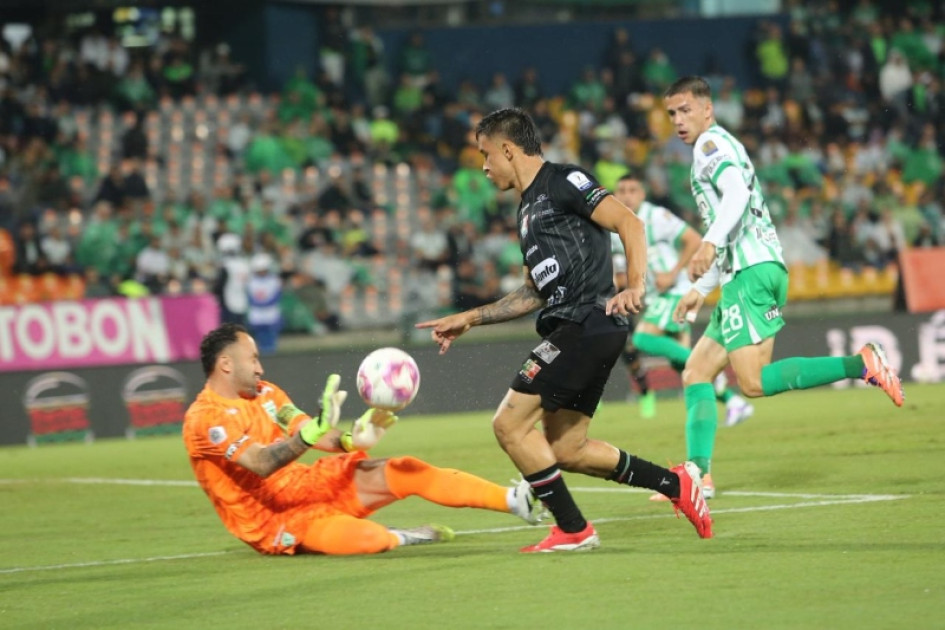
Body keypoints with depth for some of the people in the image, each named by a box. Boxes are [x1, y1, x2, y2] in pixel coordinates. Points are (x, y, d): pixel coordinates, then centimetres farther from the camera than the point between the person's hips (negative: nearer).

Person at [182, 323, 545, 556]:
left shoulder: (264, 393, 8)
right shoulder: (205, 418, -17)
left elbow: (314, 437, 4)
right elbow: (260, 464, -31)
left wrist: (352, 440, -18)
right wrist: (313, 431, -45)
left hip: (305, 485, 8)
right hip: (275, 519, -8)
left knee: (408, 472, -7)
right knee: (365, 538, -36)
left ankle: (514, 500, -6)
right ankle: (401, 538, -4)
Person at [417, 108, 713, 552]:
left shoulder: (563, 182, -5)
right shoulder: (529, 209, 23)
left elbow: (629, 223, -15)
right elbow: (535, 292, 30)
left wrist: (635, 287, -29)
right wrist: (470, 319, 27)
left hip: (589, 323, -10)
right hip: (571, 330, 10)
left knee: (510, 423, -12)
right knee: (565, 450, 12)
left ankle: (572, 530, -6)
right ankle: (676, 484, 18)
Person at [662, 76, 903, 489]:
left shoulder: (711, 142, 0)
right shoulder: (721, 148, 29)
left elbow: (737, 192, -21)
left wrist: (710, 243, -34)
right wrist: (702, 289, 34)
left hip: (751, 271, -10)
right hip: (748, 273, 10)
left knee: (753, 382, -19)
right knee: (696, 371, 6)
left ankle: (862, 365, -21)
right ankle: (698, 471, -1)